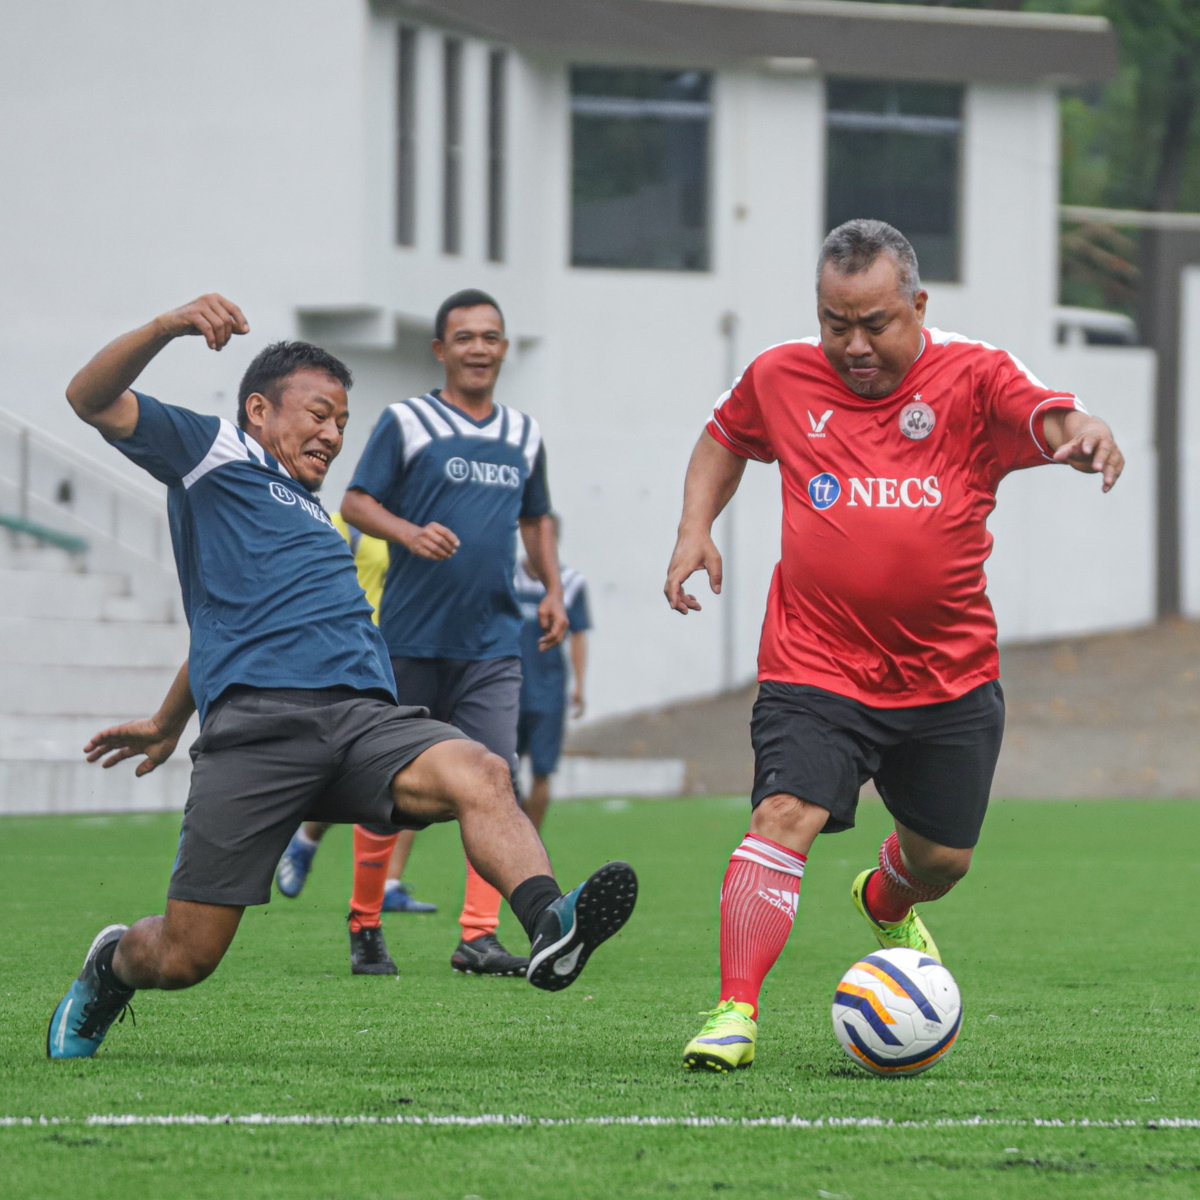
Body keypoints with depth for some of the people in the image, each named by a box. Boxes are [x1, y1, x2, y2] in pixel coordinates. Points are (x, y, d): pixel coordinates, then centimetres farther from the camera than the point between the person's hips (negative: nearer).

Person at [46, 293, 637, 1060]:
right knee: (185, 956, -7)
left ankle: (550, 925, -53)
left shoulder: (310, 513, 35)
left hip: (364, 715, 6)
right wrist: (169, 328, -16)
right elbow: (95, 400, 0)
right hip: (257, 726, -6)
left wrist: (166, 724, 55)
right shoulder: (216, 456, 14)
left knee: (480, 775, -27)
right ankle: (111, 968, 29)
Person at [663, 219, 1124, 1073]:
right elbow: (725, 438, 21)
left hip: (951, 674, 1)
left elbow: (1048, 420, -25)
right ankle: (736, 1012, -24)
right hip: (816, 668, -1)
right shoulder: (781, 380, 1)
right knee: (785, 815, -23)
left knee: (944, 858, 16)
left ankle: (887, 903, 53)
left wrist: (1086, 433, -49)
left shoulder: (971, 378, -7)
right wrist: (696, 529, 5)